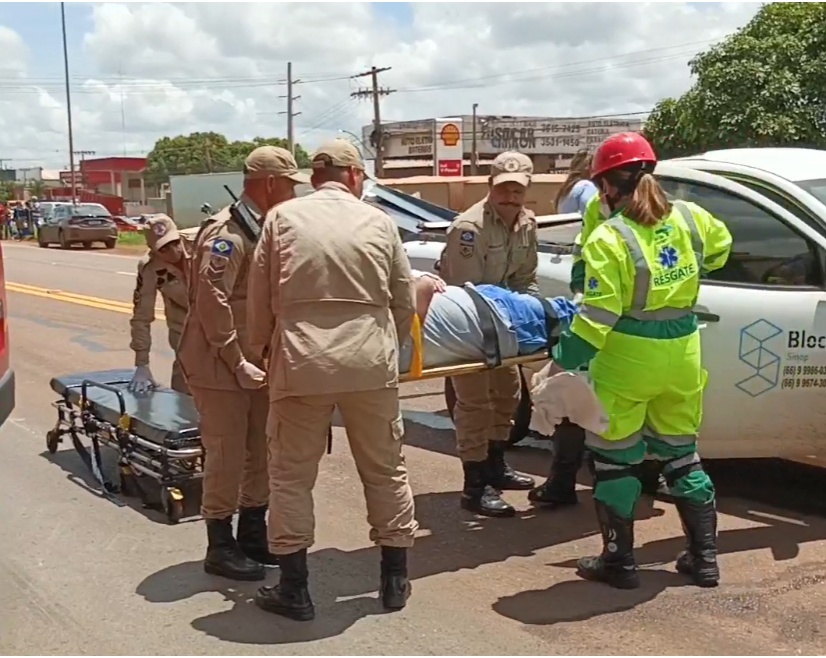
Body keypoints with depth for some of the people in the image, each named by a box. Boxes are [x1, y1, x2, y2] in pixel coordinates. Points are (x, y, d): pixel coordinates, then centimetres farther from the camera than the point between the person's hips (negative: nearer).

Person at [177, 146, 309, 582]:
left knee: (261, 451, 14)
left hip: (254, 362, 9)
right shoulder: (226, 234, -18)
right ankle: (220, 547, 12)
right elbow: (212, 304, -25)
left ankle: (253, 533, 28)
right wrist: (237, 363, -21)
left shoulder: (263, 230, 13)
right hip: (220, 366, -9)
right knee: (226, 455, -1)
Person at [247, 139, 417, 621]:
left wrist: (264, 348, 23)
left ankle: (295, 590, 16)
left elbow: (260, 297, 6)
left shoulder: (283, 218, 4)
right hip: (371, 362, 1)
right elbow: (405, 302, 9)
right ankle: (395, 580, 25)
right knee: (386, 469, 15)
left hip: (300, 362, -1)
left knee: (292, 474, 11)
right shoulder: (379, 222, 6)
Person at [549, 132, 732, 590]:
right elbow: (719, 248, 24)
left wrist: (563, 361, -14)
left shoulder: (610, 238, -16)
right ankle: (704, 557, 25)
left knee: (614, 459, 10)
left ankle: (619, 561, 18)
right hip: (683, 353, 6)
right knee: (681, 452, 19)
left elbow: (598, 315, -20)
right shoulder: (689, 218, 2)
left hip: (626, 362, -6)